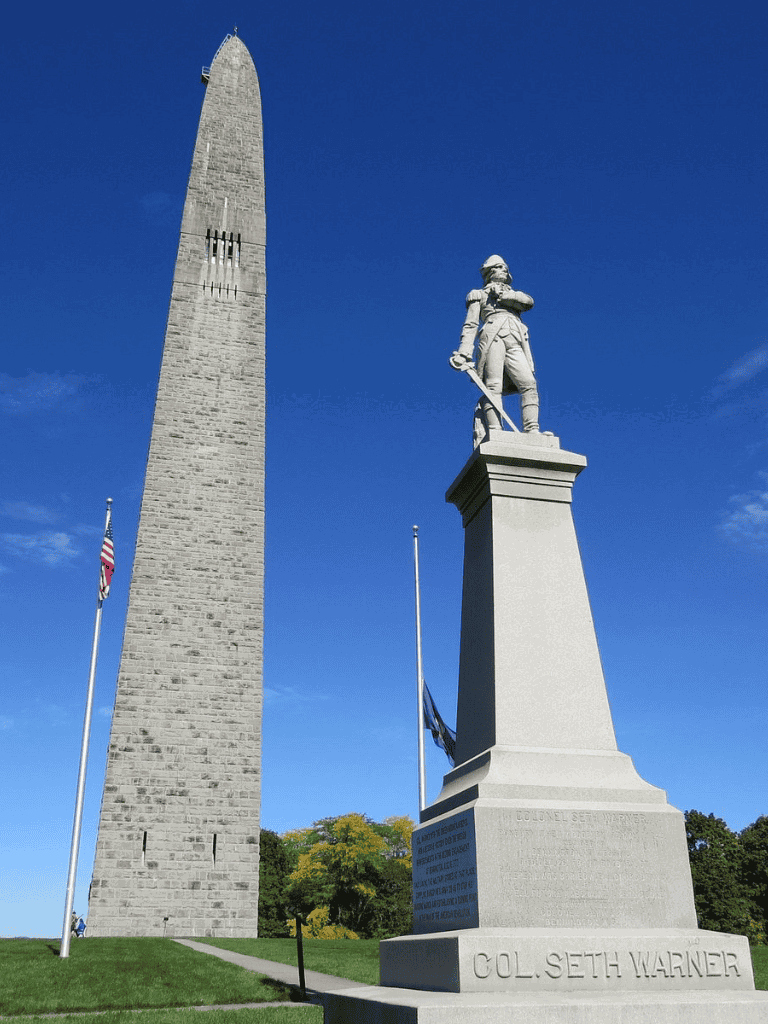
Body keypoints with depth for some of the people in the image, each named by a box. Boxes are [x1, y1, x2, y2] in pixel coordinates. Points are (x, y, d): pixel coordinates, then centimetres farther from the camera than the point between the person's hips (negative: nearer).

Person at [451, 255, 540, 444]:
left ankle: (532, 434, -26)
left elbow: (529, 301, 13)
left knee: (529, 385, -17)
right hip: (493, 335, -3)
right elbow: (470, 325, 14)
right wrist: (463, 352, -1)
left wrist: (503, 295, 3)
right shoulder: (479, 294, 26)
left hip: (516, 345, 3)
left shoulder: (514, 295, 37)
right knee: (493, 386, -20)